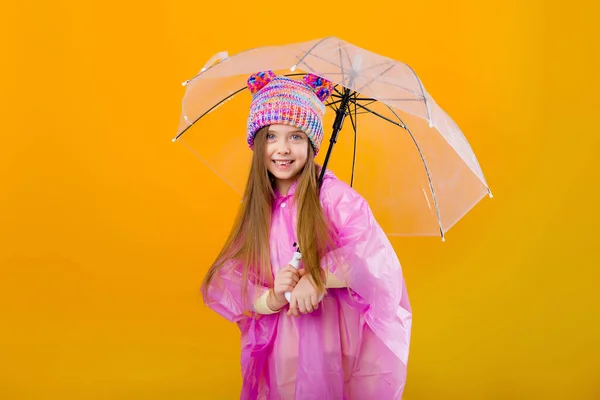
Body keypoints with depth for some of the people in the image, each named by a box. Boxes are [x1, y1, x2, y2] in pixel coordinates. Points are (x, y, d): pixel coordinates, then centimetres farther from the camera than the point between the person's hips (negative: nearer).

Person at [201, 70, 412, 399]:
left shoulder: (334, 196, -9)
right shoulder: (255, 211, 4)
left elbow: (377, 263, -16)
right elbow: (228, 289, -1)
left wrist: (317, 277, -22)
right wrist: (272, 298, -19)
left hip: (339, 353, -3)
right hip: (282, 357, 4)